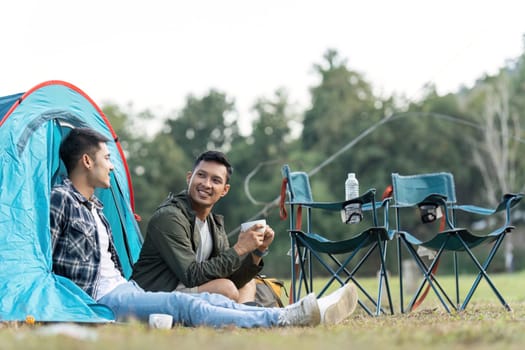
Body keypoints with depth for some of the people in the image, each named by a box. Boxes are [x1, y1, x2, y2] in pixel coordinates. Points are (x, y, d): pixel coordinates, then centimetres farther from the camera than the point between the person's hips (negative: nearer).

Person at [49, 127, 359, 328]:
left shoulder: (95, 206, 24)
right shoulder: (61, 200, -8)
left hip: (125, 289, 10)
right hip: (100, 299, -10)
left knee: (211, 299, -8)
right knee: (182, 305, -27)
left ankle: (299, 313, -22)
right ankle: (284, 320, -40)